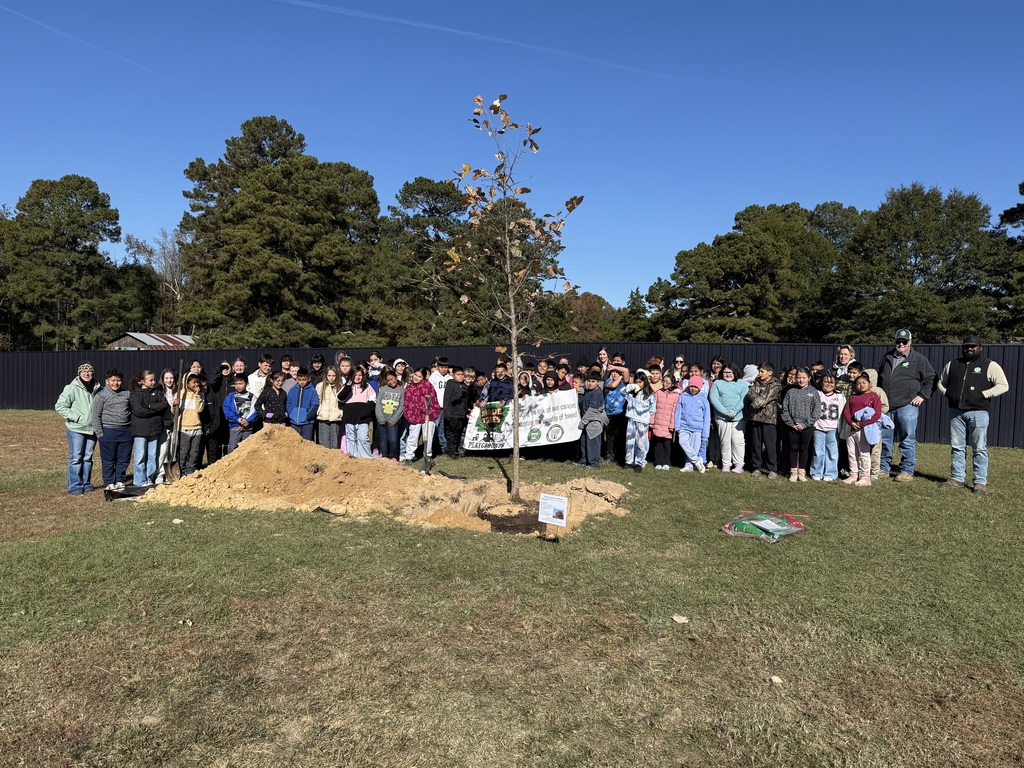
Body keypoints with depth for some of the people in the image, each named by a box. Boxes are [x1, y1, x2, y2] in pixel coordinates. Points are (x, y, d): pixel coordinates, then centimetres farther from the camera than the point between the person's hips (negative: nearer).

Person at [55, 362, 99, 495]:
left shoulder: (97, 388, 7)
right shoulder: (72, 388, -8)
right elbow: (60, 406, -9)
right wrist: (75, 417, -14)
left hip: (92, 429, 5)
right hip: (76, 429, -5)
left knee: (88, 457, 11)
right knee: (75, 458, -3)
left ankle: (86, 484, 20)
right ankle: (75, 486, 2)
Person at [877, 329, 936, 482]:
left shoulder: (918, 359, 1)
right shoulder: (888, 357, 15)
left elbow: (931, 378, 3)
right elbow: (879, 378, 27)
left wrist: (922, 395, -4)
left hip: (907, 406, -5)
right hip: (886, 406, 5)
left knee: (908, 440, -3)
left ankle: (907, 471, 4)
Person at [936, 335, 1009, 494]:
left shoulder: (990, 366, 1)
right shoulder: (952, 365, 13)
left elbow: (1003, 385, -4)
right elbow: (941, 382, 24)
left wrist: (983, 394, -14)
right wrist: (947, 393, 5)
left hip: (978, 412, -4)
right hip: (956, 412, 4)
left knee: (979, 448, -1)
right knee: (956, 447, 7)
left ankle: (981, 482, 4)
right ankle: (957, 479, 14)